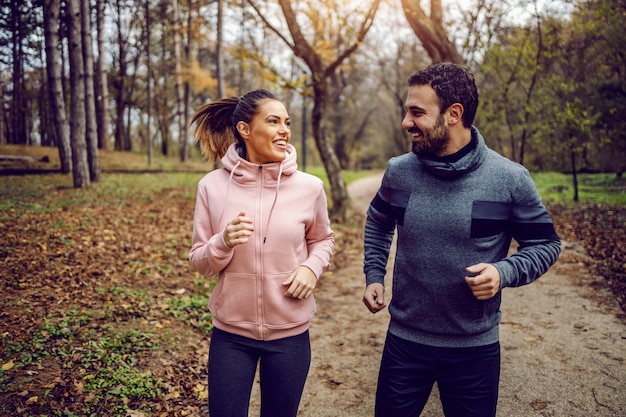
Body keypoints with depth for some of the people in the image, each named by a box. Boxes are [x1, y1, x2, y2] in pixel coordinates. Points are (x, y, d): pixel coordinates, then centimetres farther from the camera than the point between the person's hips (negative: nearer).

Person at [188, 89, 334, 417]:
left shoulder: (309, 187, -7)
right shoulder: (213, 185, -8)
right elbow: (199, 262, -2)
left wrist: (312, 267, -10)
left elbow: (323, 239, 10)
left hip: (290, 333, 1)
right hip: (230, 333, 0)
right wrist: (224, 243, -23)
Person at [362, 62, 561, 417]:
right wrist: (374, 277, 4)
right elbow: (378, 223, 14)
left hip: (475, 347, -2)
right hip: (404, 340, 2)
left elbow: (545, 243, -2)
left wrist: (504, 272, -20)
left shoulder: (510, 179, -13)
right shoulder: (398, 171, -5)